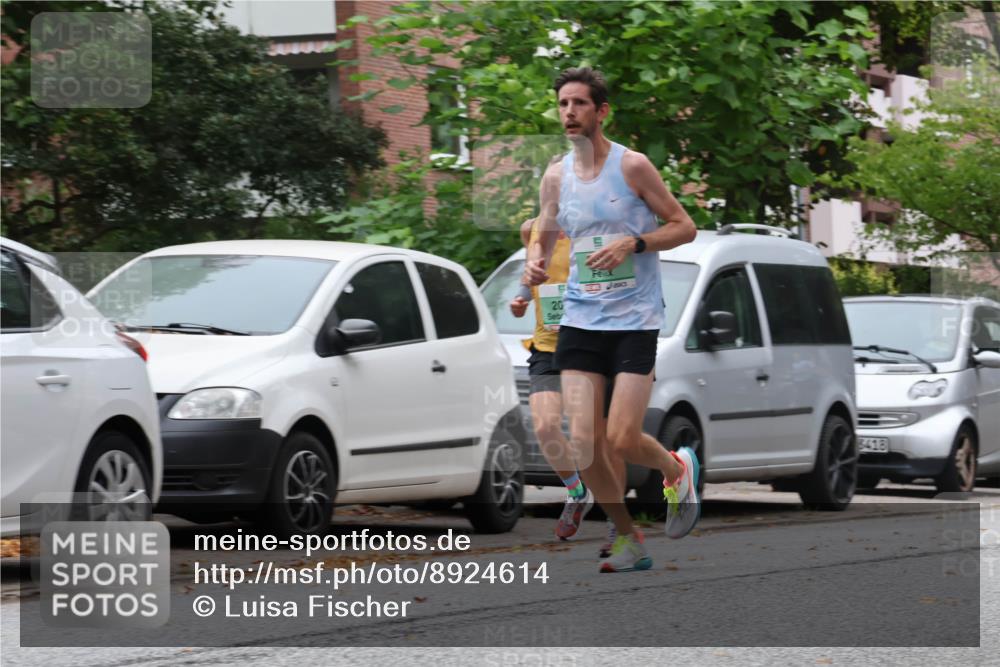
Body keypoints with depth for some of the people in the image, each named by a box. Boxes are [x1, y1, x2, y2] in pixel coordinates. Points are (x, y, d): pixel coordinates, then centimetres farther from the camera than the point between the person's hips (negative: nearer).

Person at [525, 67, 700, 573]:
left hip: (634, 321, -4)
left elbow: (684, 227, -1)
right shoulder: (555, 176, 7)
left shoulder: (632, 166, -5)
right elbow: (544, 238, 19)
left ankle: (678, 469, 24)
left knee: (622, 441, -11)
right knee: (583, 440, -6)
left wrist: (632, 244, -16)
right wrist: (534, 264, -4)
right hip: (579, 319, 4)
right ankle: (628, 539, 12)